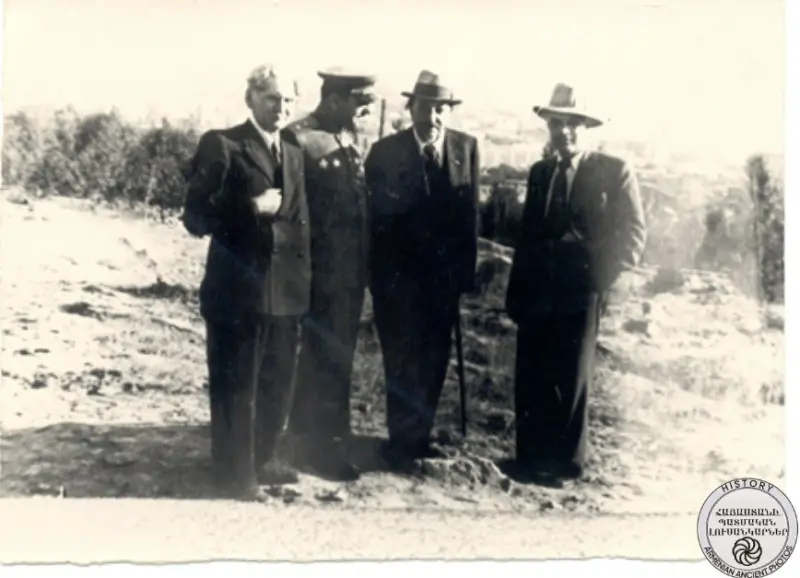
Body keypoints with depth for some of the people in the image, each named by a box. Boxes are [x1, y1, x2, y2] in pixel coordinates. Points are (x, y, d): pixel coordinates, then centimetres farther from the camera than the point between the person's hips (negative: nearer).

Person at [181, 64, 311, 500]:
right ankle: (235, 474, 20)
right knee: (234, 387, 5)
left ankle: (263, 459, 37)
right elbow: (196, 217, -13)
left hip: (285, 289, 7)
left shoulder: (294, 153, 14)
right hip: (237, 288, -7)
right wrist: (253, 207, -20)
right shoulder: (221, 145, -7)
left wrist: (303, 275, 10)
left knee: (277, 383, 18)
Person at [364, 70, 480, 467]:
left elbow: (470, 212, 4)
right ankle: (401, 441, 13)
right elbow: (377, 212, -6)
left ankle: (419, 438, 21)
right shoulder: (385, 151, -6)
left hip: (444, 274, 3)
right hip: (398, 275, -3)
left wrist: (466, 269, 2)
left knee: (433, 361, 9)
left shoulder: (466, 148, 2)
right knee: (402, 361, 1)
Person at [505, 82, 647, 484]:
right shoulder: (539, 173, 15)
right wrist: (516, 295, 10)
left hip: (580, 291, -4)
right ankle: (530, 458, 17)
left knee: (570, 378, 1)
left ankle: (565, 462, 13)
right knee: (530, 378, 6)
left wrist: (602, 278, -10)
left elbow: (633, 233, -1)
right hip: (536, 293, 5)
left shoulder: (614, 171, 0)